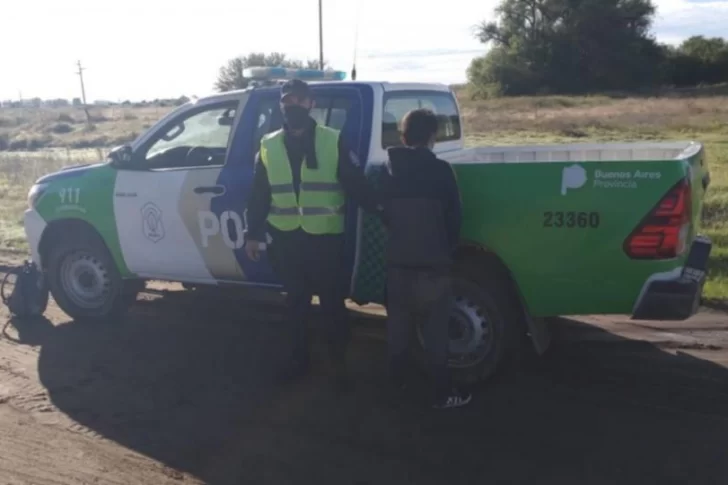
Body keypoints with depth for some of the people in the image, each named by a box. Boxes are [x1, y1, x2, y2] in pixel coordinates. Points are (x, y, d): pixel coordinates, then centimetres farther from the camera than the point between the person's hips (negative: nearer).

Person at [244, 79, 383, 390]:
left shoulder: (333, 142, -3)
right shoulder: (269, 146, 6)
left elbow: (357, 185, -3)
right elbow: (259, 195, 9)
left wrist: (381, 211, -11)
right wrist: (253, 234, 8)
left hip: (325, 237, -3)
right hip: (286, 239, 3)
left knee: (332, 301, 5)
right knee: (296, 300, 16)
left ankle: (339, 363, 21)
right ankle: (299, 357, 32)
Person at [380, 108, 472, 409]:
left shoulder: (389, 169, 2)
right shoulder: (440, 169, -11)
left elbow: (384, 213, 10)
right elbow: (453, 217, -4)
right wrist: (448, 250, 11)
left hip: (397, 260, 5)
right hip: (432, 262, -4)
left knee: (398, 324, 17)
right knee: (435, 330, 1)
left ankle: (397, 382, 30)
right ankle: (442, 394, 7)